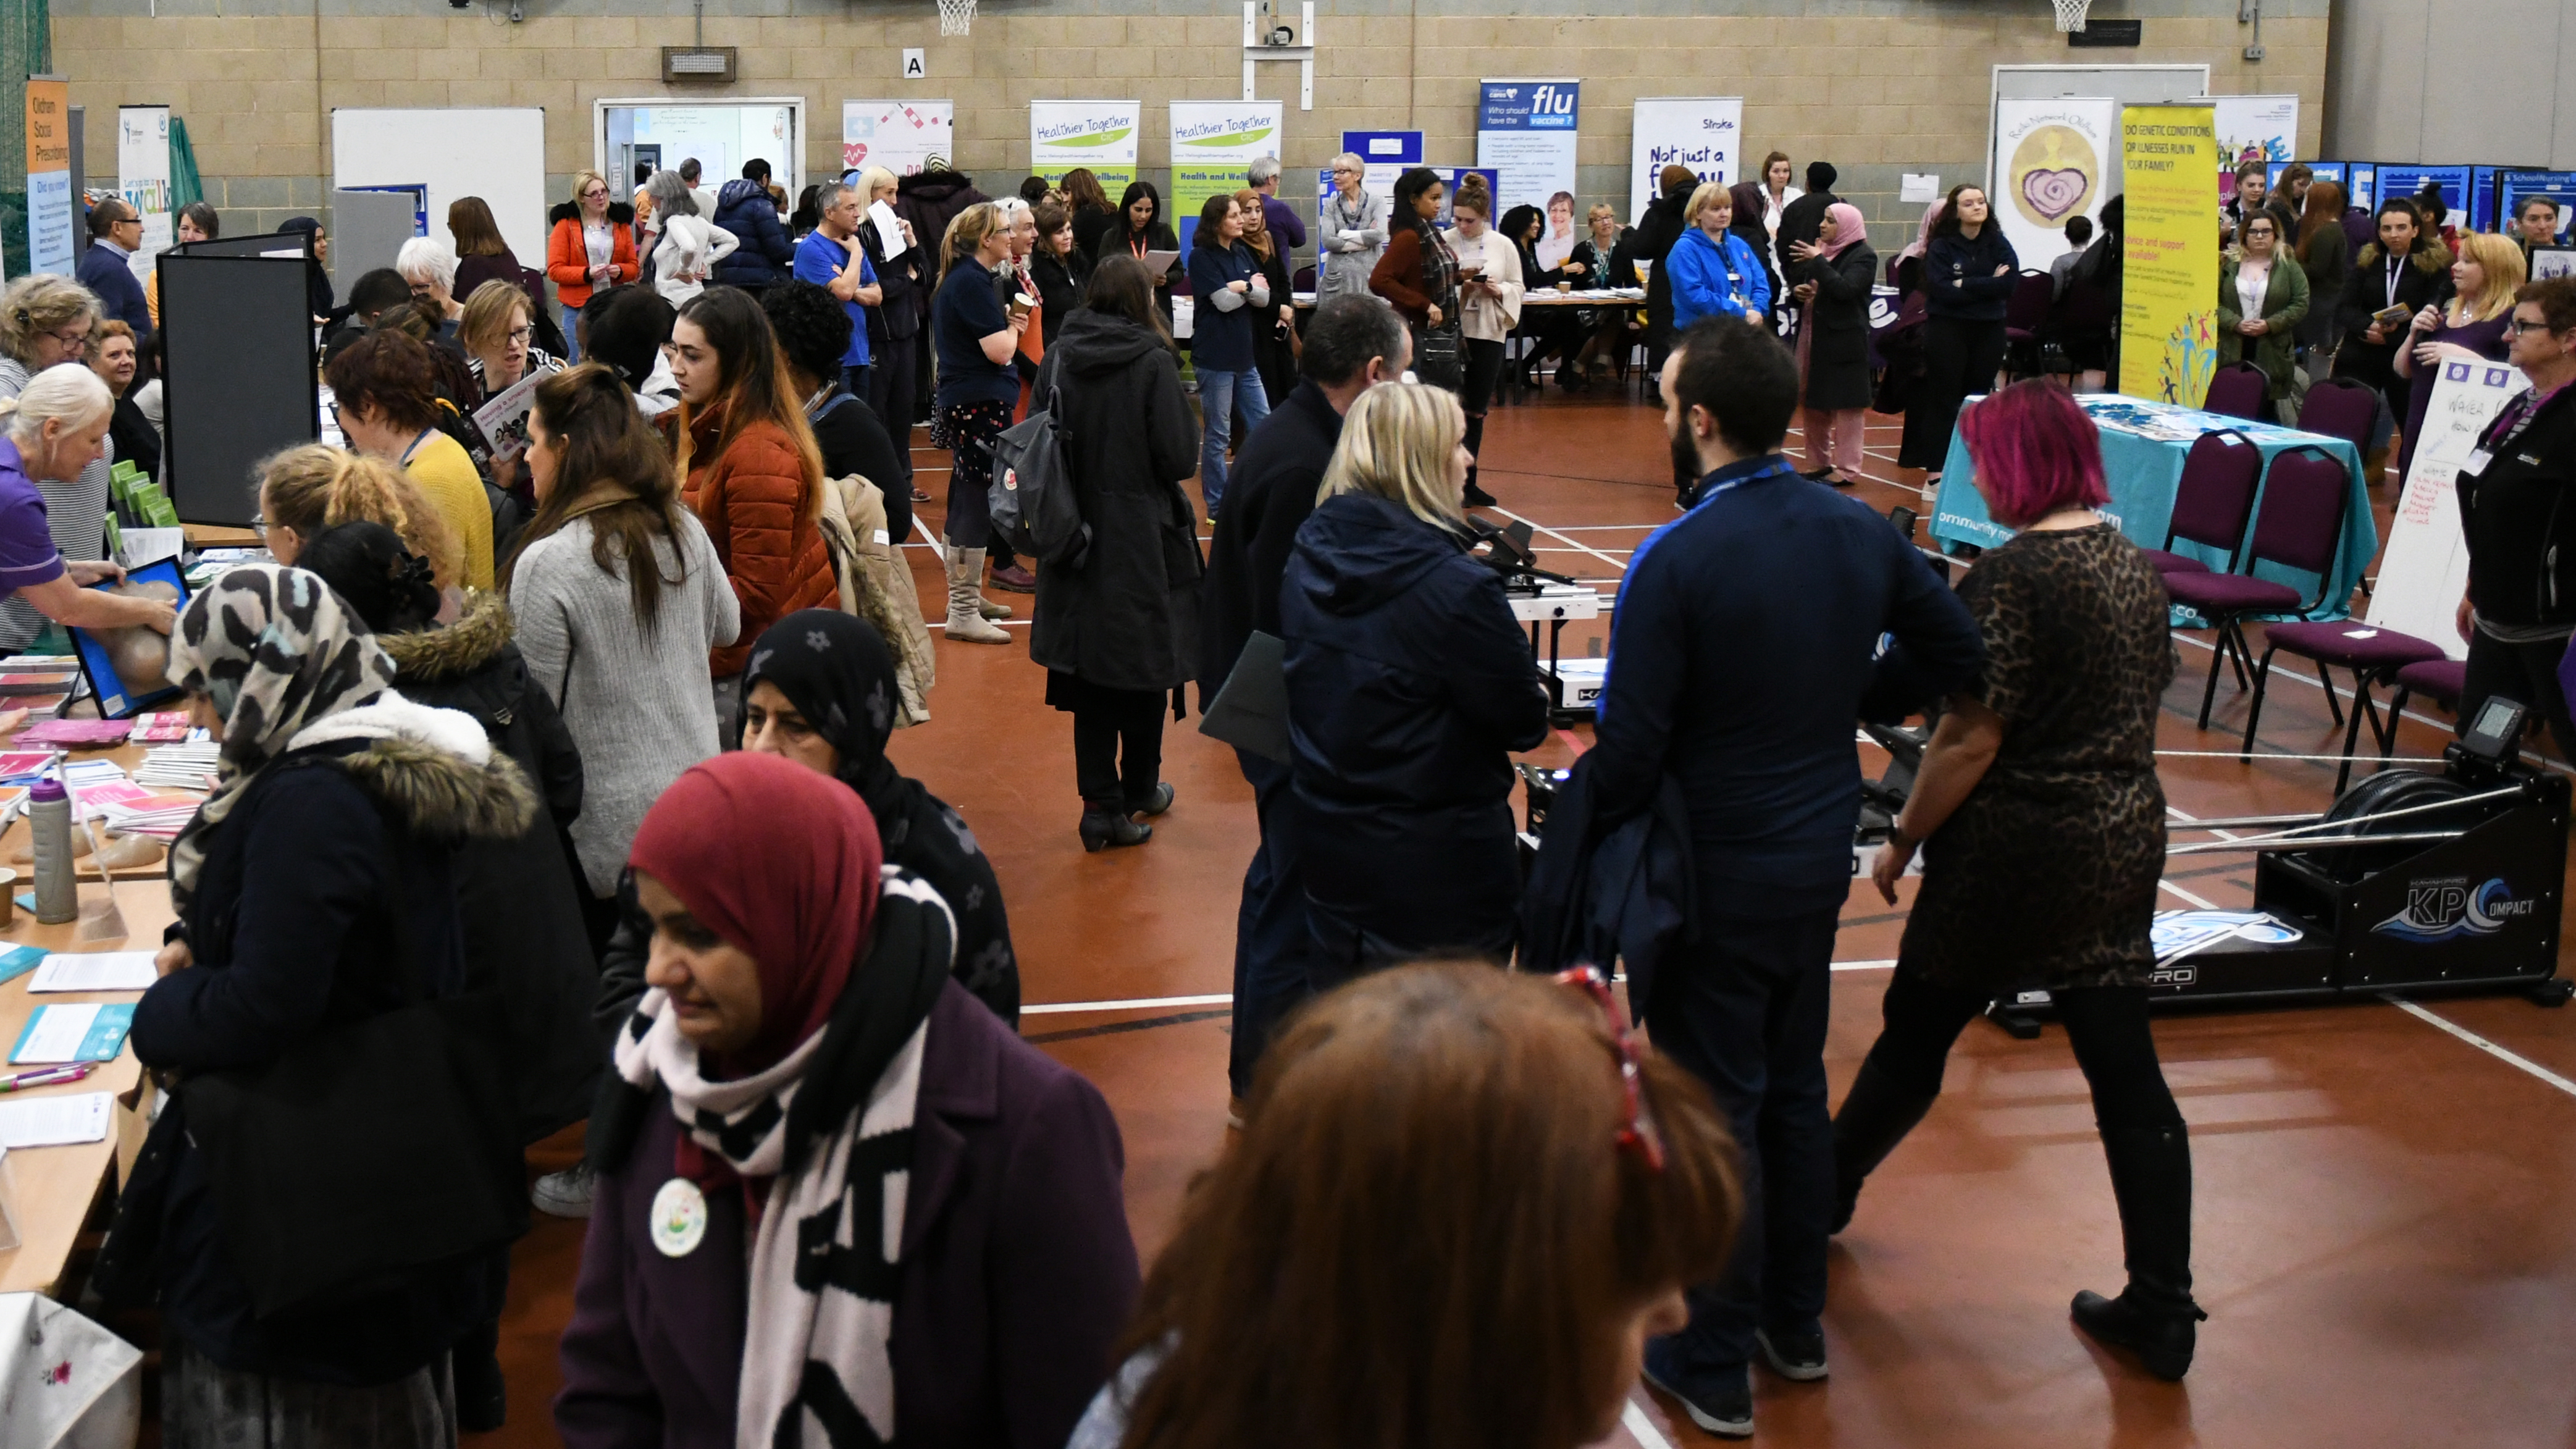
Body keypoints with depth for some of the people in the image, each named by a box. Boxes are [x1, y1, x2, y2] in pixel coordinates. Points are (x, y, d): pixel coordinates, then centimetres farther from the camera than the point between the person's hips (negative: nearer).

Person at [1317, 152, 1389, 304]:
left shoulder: (1376, 201, 3)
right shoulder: (1331, 206, 9)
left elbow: (1379, 234, -12)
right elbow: (1327, 241, -4)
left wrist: (1343, 234, -6)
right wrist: (1364, 240, -7)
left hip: (1369, 275, -2)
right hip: (1337, 276, 2)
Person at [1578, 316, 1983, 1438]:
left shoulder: (1676, 562, -22)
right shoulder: (1862, 534, -3)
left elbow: (1629, 751, -21)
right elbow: (1955, 654, 8)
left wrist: (1573, 857, -6)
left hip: (1718, 875, -6)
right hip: (1822, 856, 6)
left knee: (1714, 1111, 5)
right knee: (1795, 1085, 20)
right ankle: (1795, 1325, 34)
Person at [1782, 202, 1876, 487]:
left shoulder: (1863, 257, -7)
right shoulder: (1821, 251, 15)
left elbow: (1844, 289, -22)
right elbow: (1799, 284, 22)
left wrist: (1818, 261, -20)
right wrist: (1797, 291, -1)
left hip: (1844, 343, -8)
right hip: (1813, 339, 8)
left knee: (1845, 405, -4)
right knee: (1812, 404, 11)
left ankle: (1847, 469, 1)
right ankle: (1819, 464, 22)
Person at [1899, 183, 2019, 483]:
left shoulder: (1998, 244, 5)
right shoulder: (1941, 247, -4)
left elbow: (2011, 282, -9)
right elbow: (1943, 290, -17)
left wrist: (1966, 284, -14)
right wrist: (1988, 286, -12)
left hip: (1989, 331, 3)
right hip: (1948, 330, -3)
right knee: (1943, 401, -1)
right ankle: (1934, 471, 1)